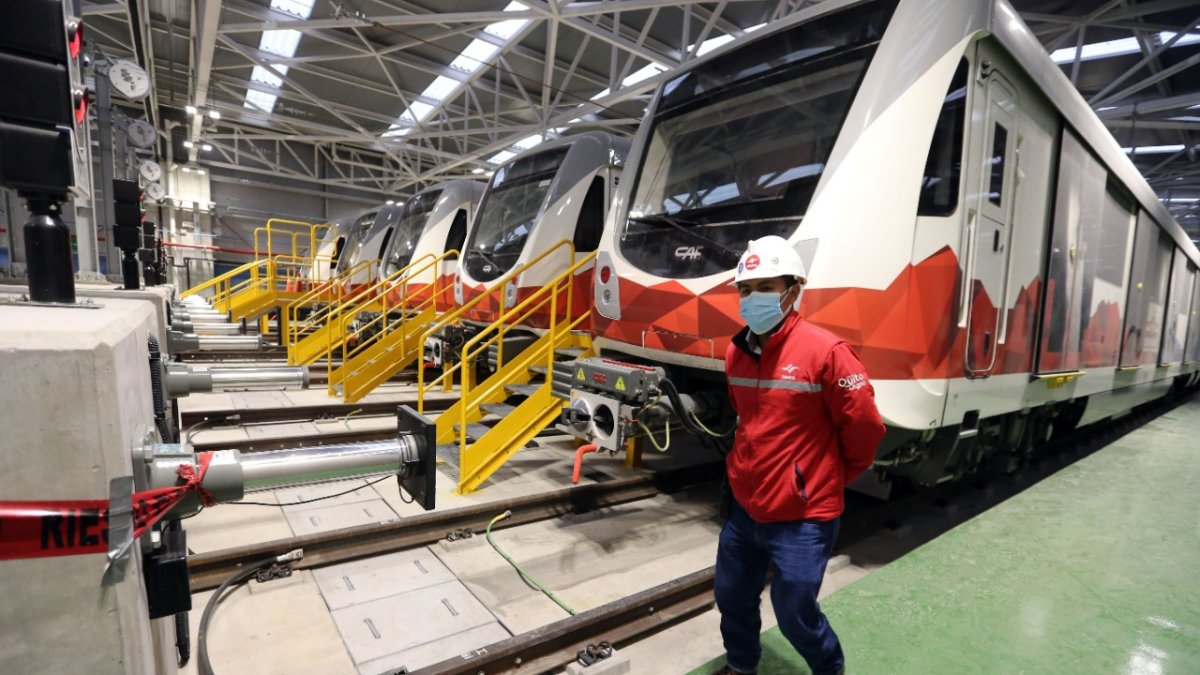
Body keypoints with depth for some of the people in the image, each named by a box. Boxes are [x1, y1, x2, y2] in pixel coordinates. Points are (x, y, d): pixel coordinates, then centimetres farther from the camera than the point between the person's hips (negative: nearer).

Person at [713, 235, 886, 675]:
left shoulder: (825, 351, -20)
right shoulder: (737, 352, 1)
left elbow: (865, 427, -12)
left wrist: (835, 478, 1)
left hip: (802, 516, -6)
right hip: (744, 507, 6)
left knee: (795, 613, 11)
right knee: (732, 597, 21)